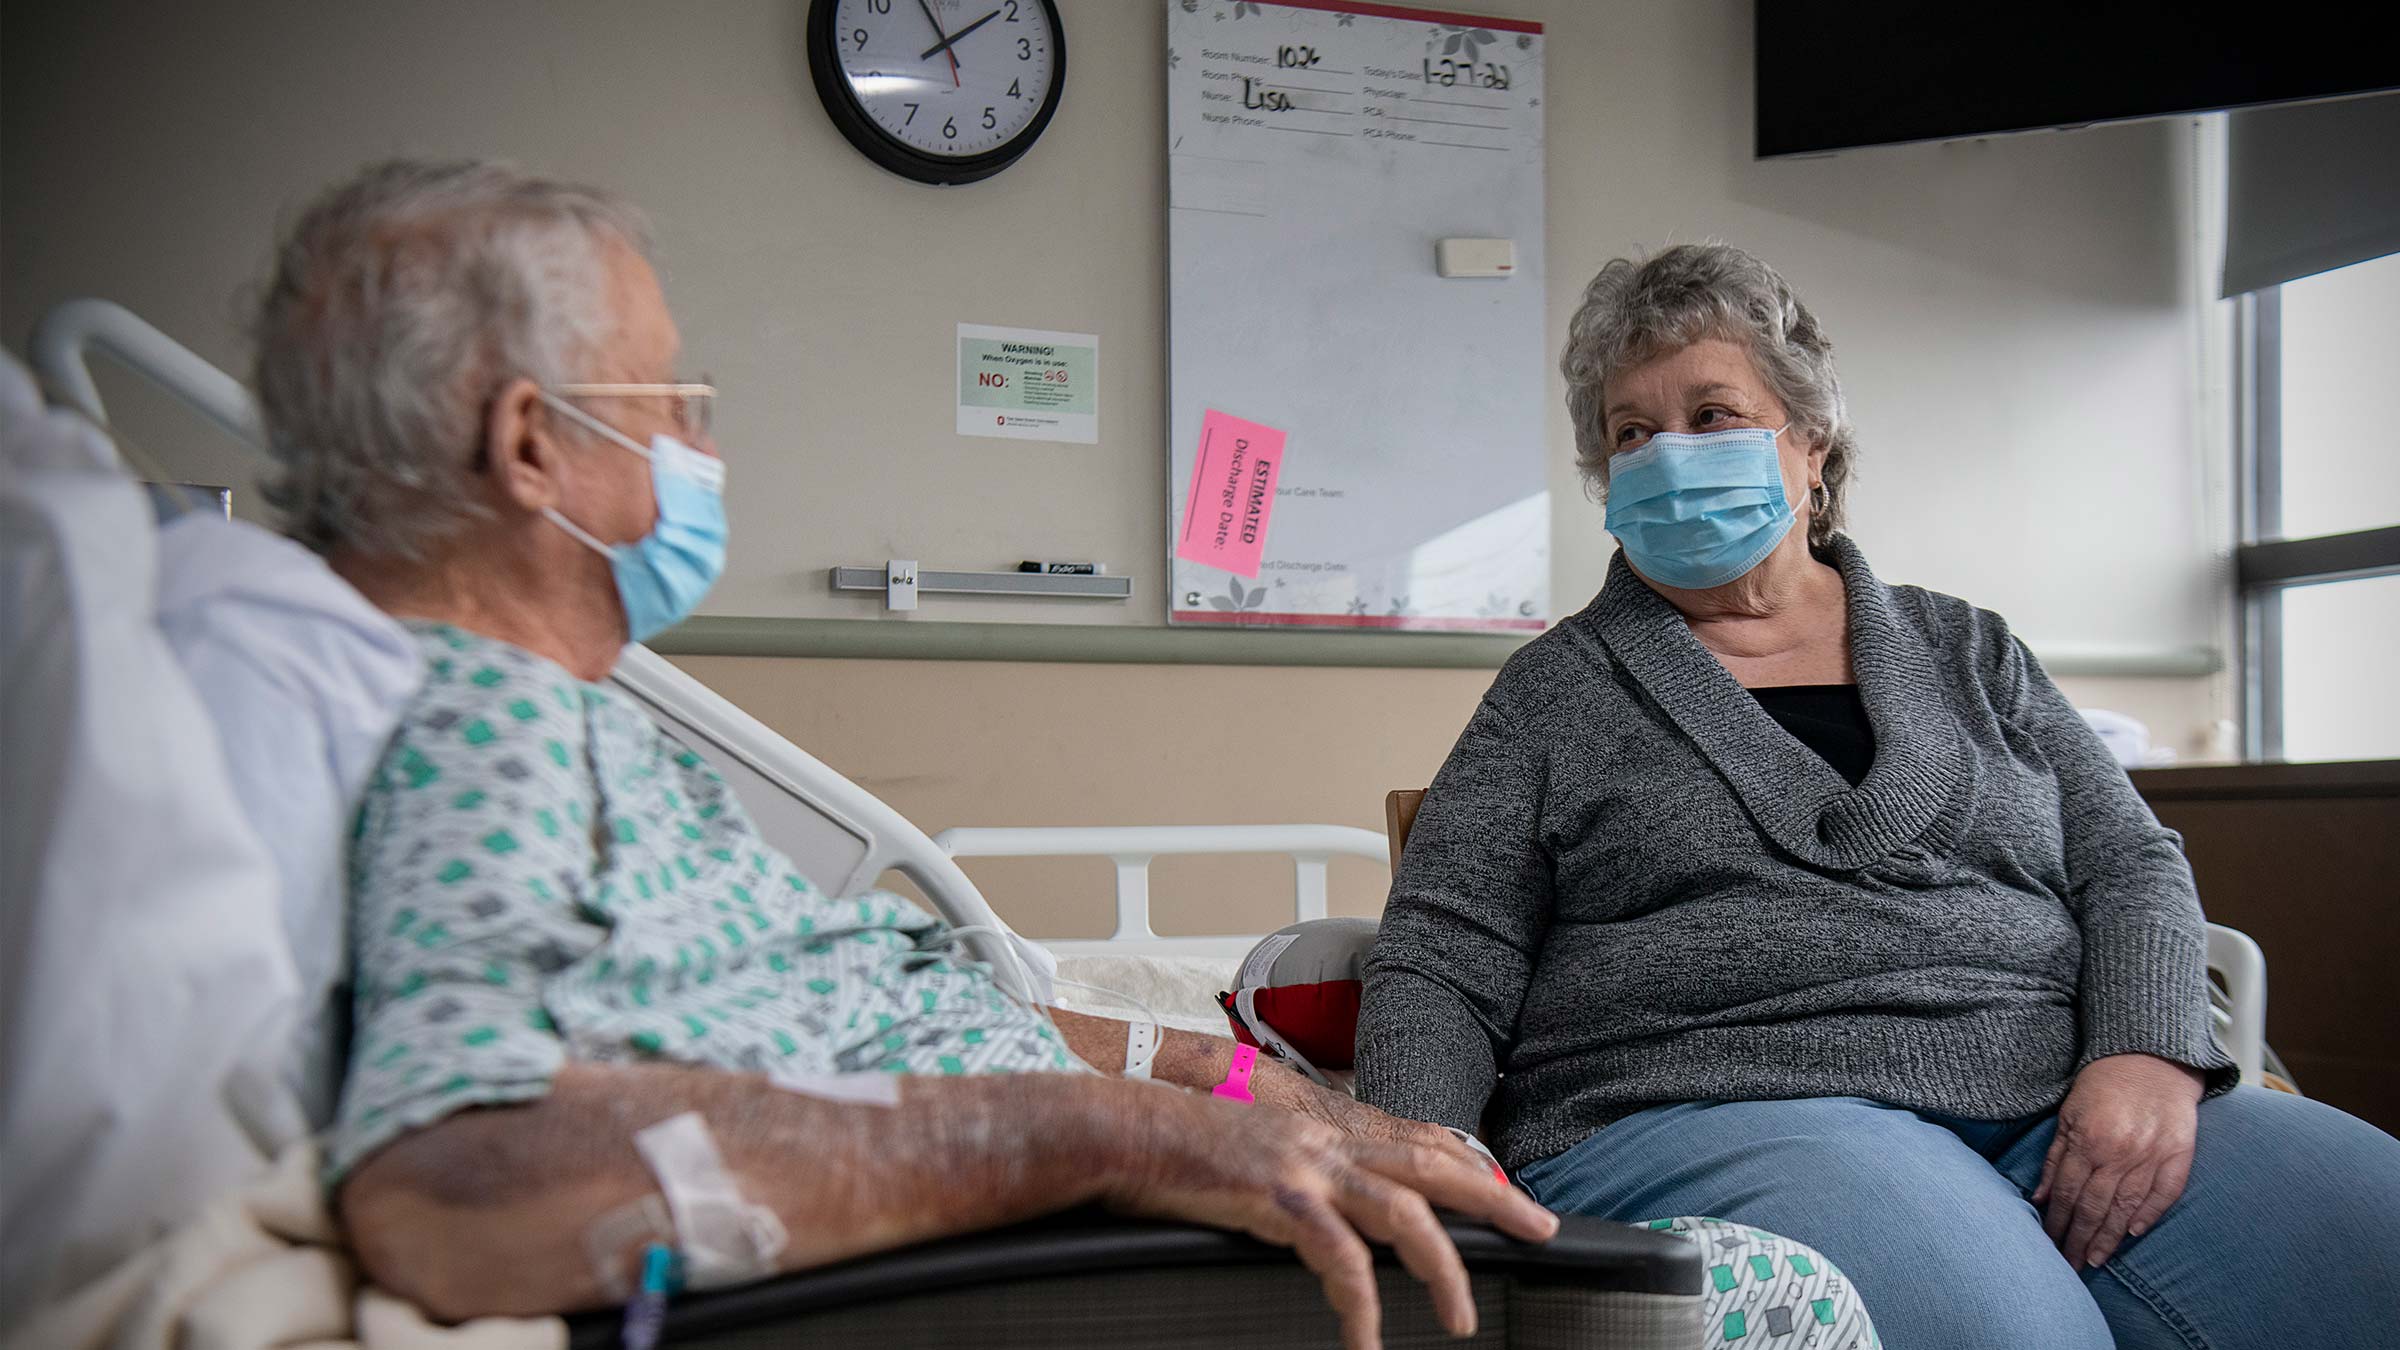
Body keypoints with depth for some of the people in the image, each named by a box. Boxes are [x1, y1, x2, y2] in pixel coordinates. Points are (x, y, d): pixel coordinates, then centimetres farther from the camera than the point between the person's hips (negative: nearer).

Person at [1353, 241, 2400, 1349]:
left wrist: (2149, 1057, -6)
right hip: (1706, 1118, -4)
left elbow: (2130, 865, 15)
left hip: (2057, 1118, 5)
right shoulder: (1553, 693, 11)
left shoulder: (1967, 654, 21)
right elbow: (1439, 969, 5)